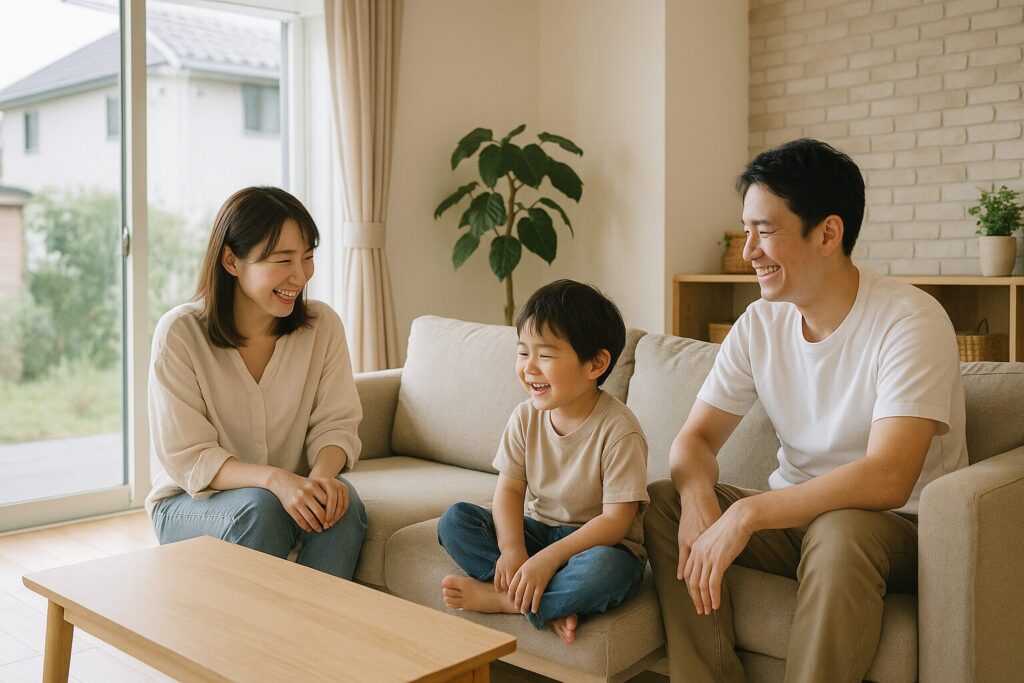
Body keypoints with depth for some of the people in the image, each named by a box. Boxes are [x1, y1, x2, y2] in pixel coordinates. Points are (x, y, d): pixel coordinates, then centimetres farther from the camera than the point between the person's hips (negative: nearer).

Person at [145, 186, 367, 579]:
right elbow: (187, 458, -17)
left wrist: (322, 474, -29)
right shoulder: (180, 333, -14)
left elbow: (335, 424, -5)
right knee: (259, 508, -34)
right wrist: (273, 479, -34)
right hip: (191, 502, -2)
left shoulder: (322, 326, -5)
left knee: (343, 502, -28)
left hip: (292, 490, 3)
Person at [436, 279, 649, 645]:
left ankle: (502, 598, -17)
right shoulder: (526, 417, -4)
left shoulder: (618, 430, -21)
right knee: (454, 519, -12)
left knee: (605, 569, -40)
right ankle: (553, 607, -22)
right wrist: (512, 549, -21)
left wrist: (548, 558, -29)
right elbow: (509, 490, -3)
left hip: (597, 543, -5)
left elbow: (615, 520, -22)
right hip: (540, 531, 6)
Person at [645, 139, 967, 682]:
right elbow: (695, 437, 0)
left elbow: (887, 480, -29)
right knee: (661, 501, -14)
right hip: (798, 516, 6)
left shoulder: (910, 322, -19)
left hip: (899, 528, -5)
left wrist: (747, 513, -31)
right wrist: (699, 497, -23)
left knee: (839, 532, -37)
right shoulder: (759, 325, -1)